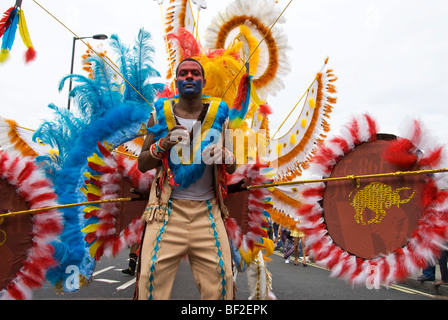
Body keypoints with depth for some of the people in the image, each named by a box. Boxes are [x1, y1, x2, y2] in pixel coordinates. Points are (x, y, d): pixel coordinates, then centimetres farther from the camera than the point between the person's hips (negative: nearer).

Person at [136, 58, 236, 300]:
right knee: (152, 276, -5)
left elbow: (232, 168, 12)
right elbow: (142, 164, 8)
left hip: (207, 210, 1)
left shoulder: (218, 114, 9)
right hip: (168, 209, 0)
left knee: (220, 279, -1)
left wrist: (224, 156, -12)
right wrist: (164, 144, -11)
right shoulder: (160, 113, 7)